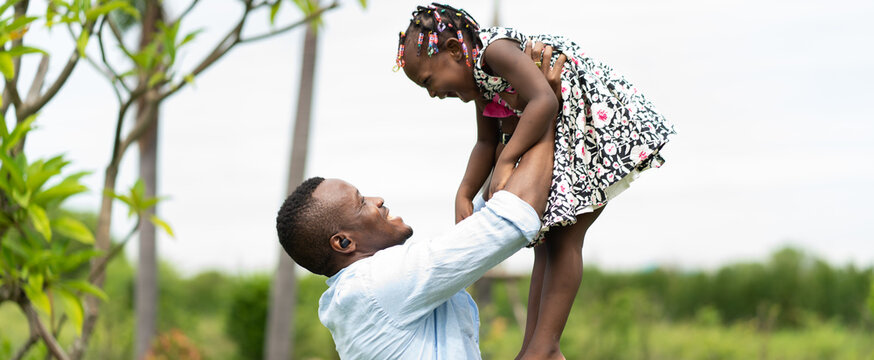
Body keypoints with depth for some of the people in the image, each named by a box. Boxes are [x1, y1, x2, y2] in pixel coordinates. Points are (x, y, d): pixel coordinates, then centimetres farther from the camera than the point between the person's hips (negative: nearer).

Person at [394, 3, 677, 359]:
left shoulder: (495, 49, -22)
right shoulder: (477, 77, 9)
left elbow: (543, 101, -34)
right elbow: (487, 143, 11)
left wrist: (506, 161, -32)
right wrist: (463, 196, -2)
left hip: (606, 120, -11)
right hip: (567, 137, 11)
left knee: (563, 234, -14)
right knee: (546, 238, 8)